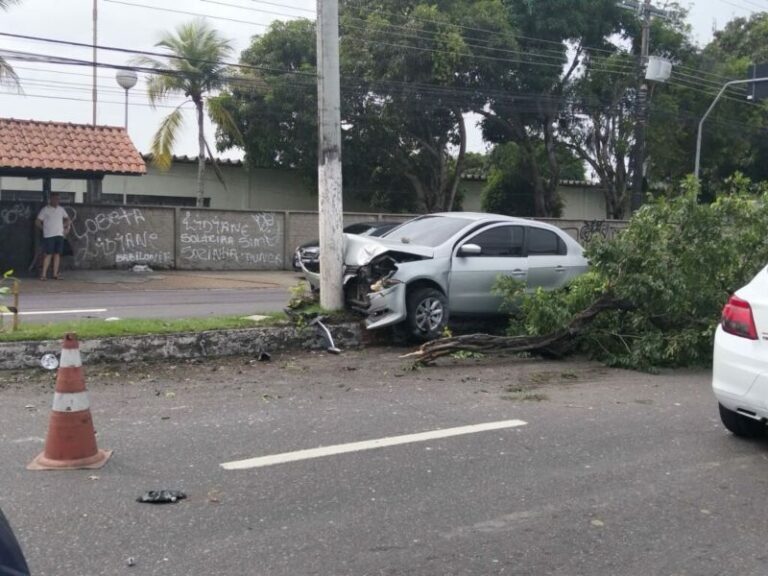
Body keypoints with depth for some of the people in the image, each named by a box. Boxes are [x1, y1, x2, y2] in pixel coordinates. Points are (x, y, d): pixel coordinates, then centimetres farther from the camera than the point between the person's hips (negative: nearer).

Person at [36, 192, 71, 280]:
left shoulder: (61, 209, 11)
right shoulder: (45, 210, -3)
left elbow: (67, 219, 25)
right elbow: (38, 222, -2)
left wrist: (66, 227, 12)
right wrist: (45, 229, -3)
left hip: (60, 235, 5)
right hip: (49, 236, -5)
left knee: (57, 254, 4)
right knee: (48, 254, -7)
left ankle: (55, 274, 8)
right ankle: (44, 274, -4)